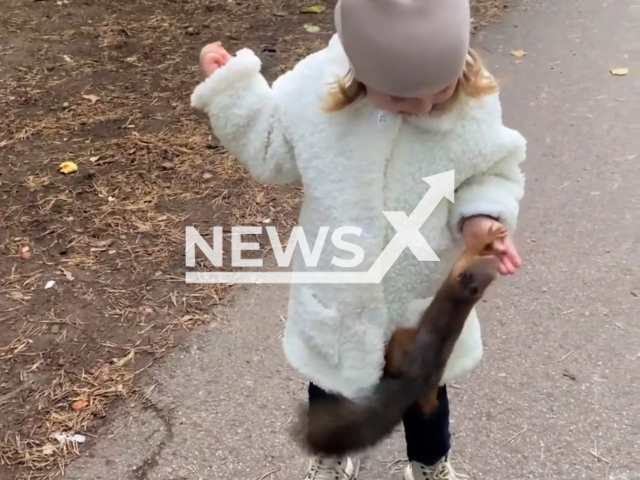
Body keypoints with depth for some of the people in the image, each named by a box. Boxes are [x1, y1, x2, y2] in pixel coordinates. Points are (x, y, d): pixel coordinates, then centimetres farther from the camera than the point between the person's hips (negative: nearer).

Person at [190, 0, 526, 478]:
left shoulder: (476, 105, -23)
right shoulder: (315, 90, -23)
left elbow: (495, 172, -7)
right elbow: (272, 151, -5)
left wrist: (480, 217, -27)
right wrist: (231, 90, -13)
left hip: (424, 295, 0)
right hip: (337, 290, 1)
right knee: (332, 381, 26)